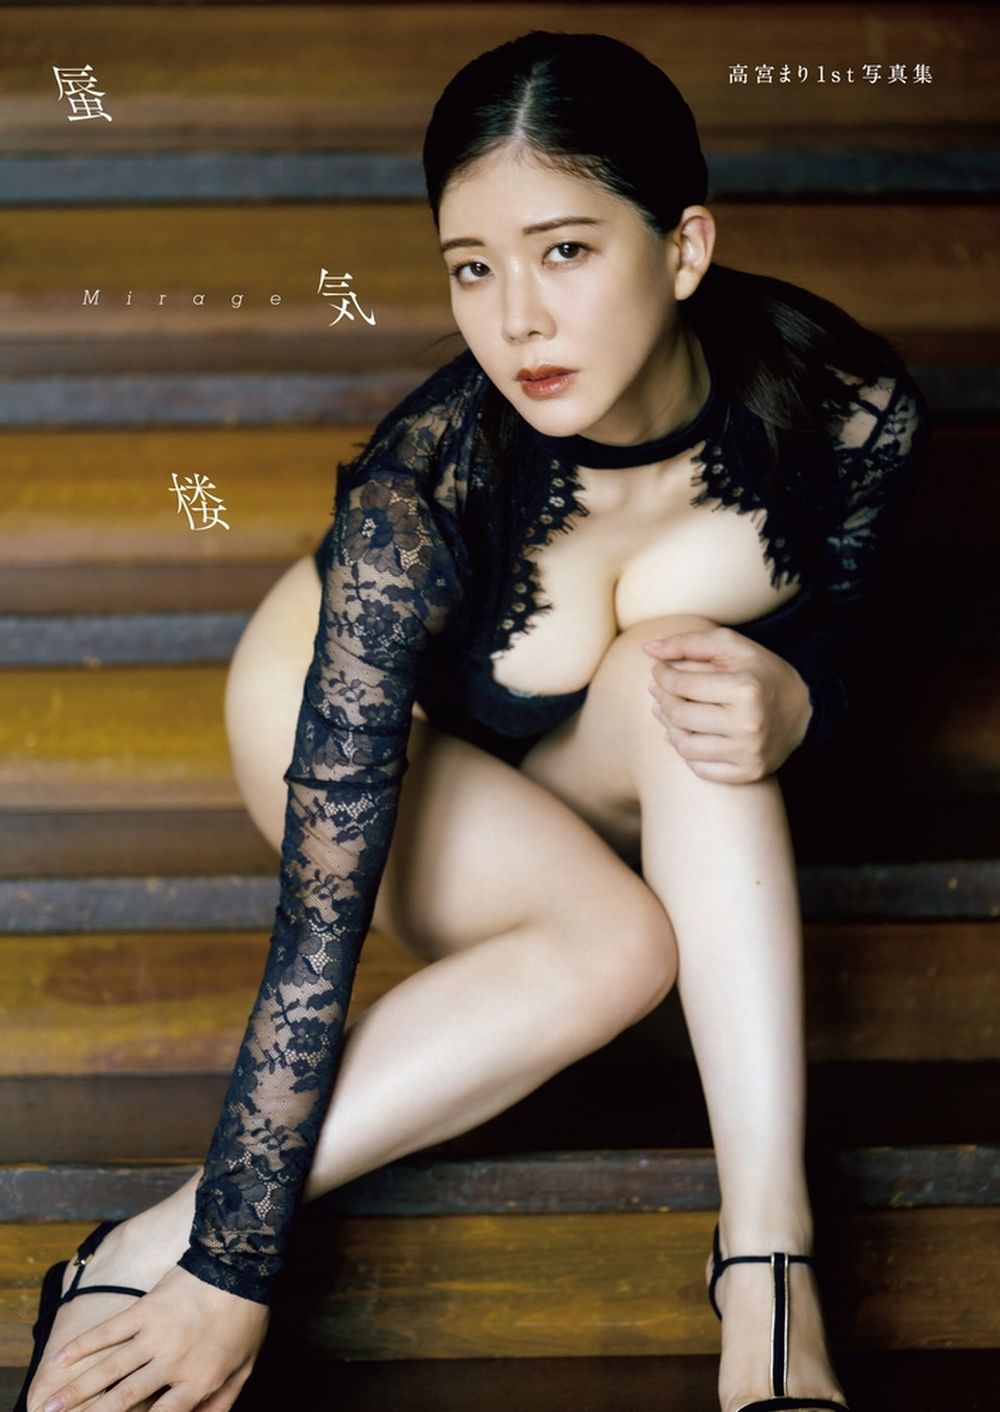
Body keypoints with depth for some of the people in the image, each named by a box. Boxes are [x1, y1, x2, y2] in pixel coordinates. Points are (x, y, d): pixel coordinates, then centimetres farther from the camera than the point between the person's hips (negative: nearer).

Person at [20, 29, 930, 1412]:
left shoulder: (853, 406, -27)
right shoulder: (418, 488, -36)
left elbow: (837, 625, -5)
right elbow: (321, 920, -34)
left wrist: (792, 698, -30)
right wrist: (231, 1269, -31)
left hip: (610, 773, 4)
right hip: (352, 716, -3)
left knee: (689, 671, -31)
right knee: (619, 944, -32)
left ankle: (766, 1248, -30)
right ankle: (159, 1242, -23)